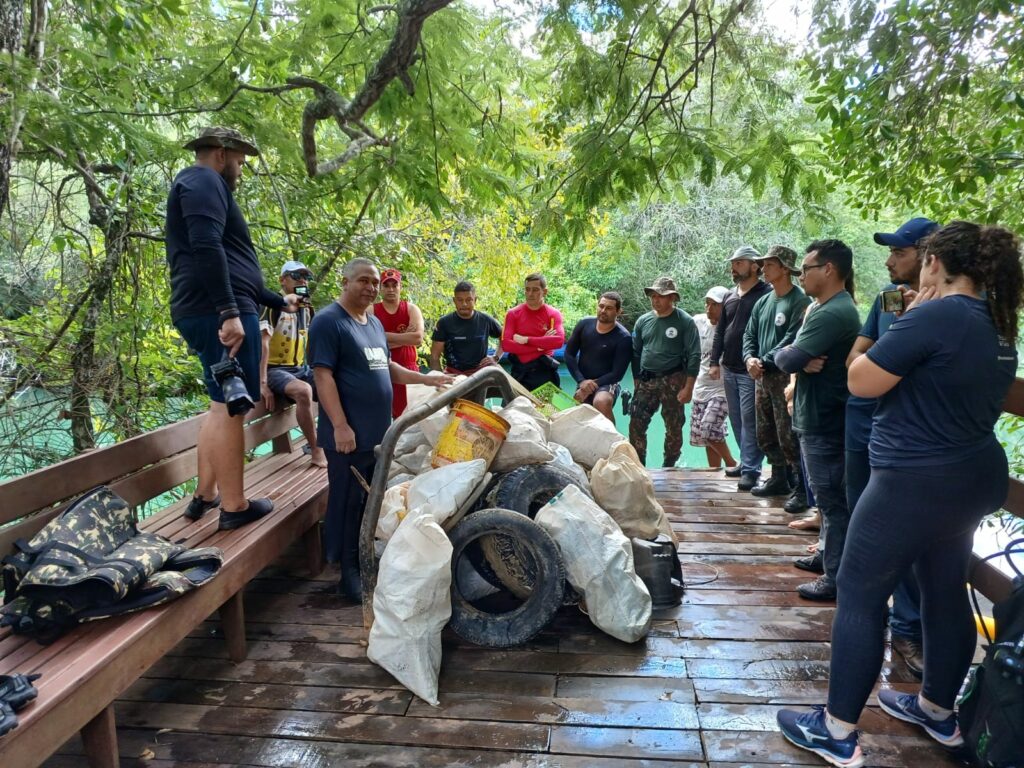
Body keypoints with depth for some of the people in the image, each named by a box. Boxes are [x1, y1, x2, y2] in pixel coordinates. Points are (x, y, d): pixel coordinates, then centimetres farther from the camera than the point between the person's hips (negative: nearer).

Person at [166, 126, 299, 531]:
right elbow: (207, 248, -20)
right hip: (220, 314, -11)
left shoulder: (198, 188, 31)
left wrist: (279, 301, 40)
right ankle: (234, 505, -1)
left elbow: (230, 266, 35)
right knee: (229, 406, -7)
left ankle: (205, 495, 23)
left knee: (221, 405, 16)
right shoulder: (204, 180, -2)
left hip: (206, 313, 11)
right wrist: (229, 312, -27)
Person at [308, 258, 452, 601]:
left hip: (380, 431, 8)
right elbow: (323, 375, -16)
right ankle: (350, 575, 13)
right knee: (349, 504, 1)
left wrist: (424, 378, 16)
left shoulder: (374, 323, 17)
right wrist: (340, 425, -21)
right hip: (350, 434, -8)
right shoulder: (328, 321, -9)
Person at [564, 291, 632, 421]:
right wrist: (581, 381, -13)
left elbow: (617, 374, -13)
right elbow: (569, 354, -1)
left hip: (606, 384, -5)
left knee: (601, 402, -34)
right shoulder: (584, 324, -2)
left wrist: (593, 384, -19)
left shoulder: (623, 338, -13)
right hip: (583, 383, 5)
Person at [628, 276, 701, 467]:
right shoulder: (643, 321, 6)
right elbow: (635, 353, 14)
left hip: (673, 380, -3)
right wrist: (637, 381, 10)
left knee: (674, 427, 6)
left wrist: (688, 388, -12)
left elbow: (694, 356, -8)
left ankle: (669, 467, 20)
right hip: (646, 380, 3)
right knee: (636, 424, -2)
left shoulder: (685, 321, -6)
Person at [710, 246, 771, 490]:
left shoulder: (766, 294, -8)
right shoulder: (730, 296, 14)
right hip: (729, 369, 7)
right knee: (736, 419, 13)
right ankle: (746, 461, 24)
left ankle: (751, 469, 0)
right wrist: (715, 362, 11)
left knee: (749, 419, -6)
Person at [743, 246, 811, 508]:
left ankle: (801, 489, 4)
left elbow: (792, 340, -18)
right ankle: (779, 479, 30)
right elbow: (749, 334, 14)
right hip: (761, 377, 8)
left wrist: (765, 361, -17)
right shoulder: (763, 302, 14)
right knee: (765, 435, 15)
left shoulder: (799, 301, -11)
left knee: (788, 437, -7)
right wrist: (749, 358, -4)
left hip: (785, 376, -8)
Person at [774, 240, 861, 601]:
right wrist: (802, 360, -13)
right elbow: (792, 357, 7)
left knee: (832, 500, -1)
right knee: (829, 497, 20)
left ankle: (836, 579, 9)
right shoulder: (823, 308, 14)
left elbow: (787, 359, -24)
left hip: (824, 422, -10)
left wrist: (794, 358, -4)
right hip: (818, 418, 10)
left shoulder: (832, 314, -21)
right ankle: (829, 556, 35)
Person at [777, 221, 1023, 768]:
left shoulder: (935, 315, -21)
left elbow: (861, 382, -16)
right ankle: (938, 711, 40)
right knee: (946, 592, 21)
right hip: (973, 478, 9)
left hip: (917, 484, -9)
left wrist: (905, 321, -5)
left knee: (859, 595, 1)